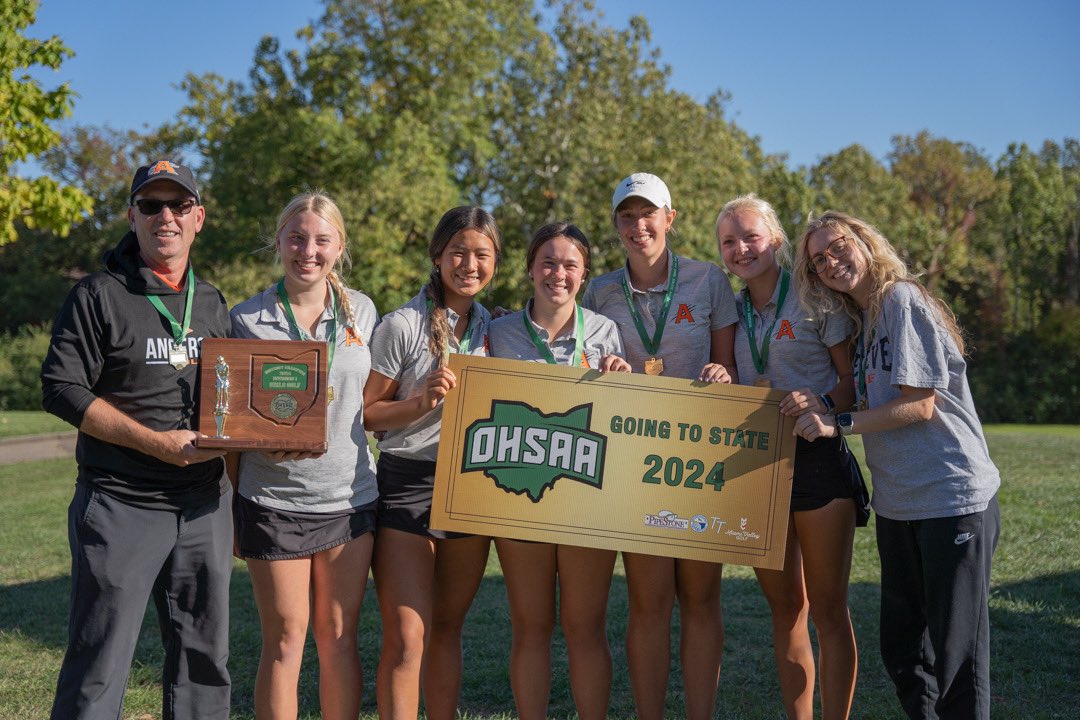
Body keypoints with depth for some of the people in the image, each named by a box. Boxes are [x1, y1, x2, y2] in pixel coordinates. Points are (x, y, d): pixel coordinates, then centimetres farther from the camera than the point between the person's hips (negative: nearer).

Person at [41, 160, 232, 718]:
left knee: (203, 658, 11)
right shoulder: (100, 295, -2)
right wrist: (157, 443, -17)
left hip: (206, 505, 5)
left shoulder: (212, 303, 14)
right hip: (121, 504, -5)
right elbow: (62, 389, -10)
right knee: (99, 667, -2)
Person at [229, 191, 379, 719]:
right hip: (274, 498, -2)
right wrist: (266, 439, -11)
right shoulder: (247, 319, -2)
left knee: (339, 637, 9)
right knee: (285, 640, 4)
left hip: (349, 496, 2)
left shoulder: (361, 311, 5)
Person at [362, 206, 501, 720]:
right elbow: (363, 415, -7)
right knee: (406, 638, -8)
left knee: (446, 629, 14)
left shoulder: (494, 327, 10)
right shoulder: (402, 325, -7)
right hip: (408, 484, -5)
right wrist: (423, 402, -20)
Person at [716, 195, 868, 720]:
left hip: (817, 458, -5)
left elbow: (854, 378, -6)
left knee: (826, 608, -1)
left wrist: (822, 403, -24)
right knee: (785, 607, 11)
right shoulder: (732, 310, 12)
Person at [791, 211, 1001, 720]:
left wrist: (839, 423, -16)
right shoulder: (860, 319, 14)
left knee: (955, 653, -3)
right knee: (901, 647, 14)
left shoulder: (902, 300, -10)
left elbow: (919, 405, -15)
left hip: (952, 501, -8)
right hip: (898, 505, 9)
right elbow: (874, 406, 12)